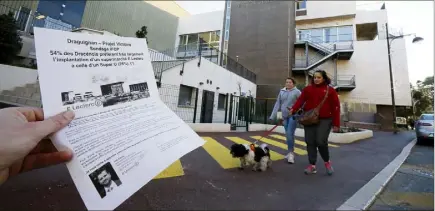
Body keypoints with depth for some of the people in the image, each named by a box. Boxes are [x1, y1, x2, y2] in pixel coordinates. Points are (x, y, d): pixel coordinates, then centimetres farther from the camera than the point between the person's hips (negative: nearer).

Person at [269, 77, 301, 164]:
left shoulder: (297, 92, -3)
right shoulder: (282, 92, 8)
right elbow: (277, 104, 7)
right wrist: (273, 116, 2)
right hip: (284, 116, 5)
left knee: (290, 134, -11)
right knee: (288, 135, 12)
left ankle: (291, 153, 3)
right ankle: (291, 152, 27)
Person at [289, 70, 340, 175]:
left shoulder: (330, 90, 4)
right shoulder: (308, 89, 8)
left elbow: (336, 107, 1)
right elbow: (300, 100, -5)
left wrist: (336, 123, -3)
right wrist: (293, 109, -24)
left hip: (324, 120, -2)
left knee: (321, 141, -11)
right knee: (310, 142, 3)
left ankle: (327, 161, 19)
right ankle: (312, 165, 16)